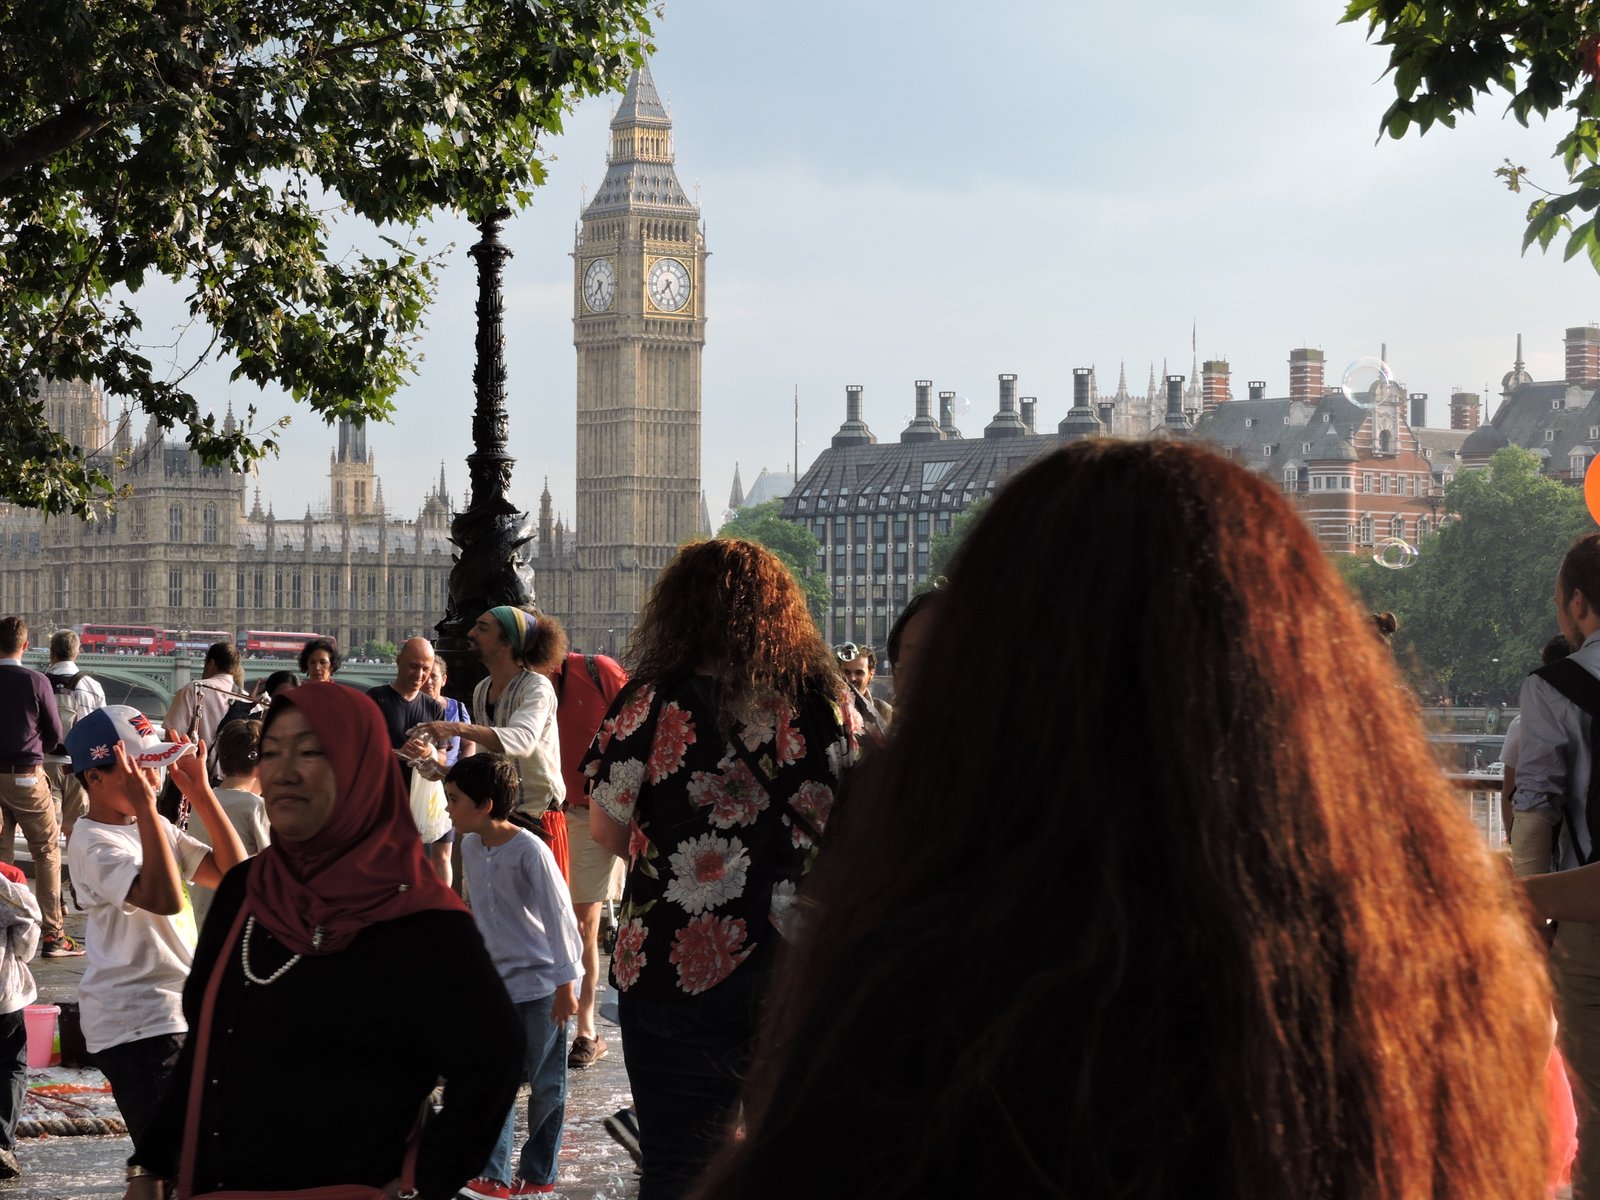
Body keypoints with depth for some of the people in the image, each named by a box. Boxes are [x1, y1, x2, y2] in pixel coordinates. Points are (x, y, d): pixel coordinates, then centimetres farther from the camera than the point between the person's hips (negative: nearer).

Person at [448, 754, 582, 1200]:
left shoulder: (530, 851, -20)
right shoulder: (470, 847, 1)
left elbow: (559, 916, -17)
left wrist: (566, 984, -15)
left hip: (541, 984, -6)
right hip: (495, 985, 6)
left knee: (545, 1085, 6)